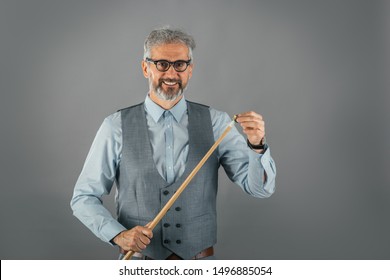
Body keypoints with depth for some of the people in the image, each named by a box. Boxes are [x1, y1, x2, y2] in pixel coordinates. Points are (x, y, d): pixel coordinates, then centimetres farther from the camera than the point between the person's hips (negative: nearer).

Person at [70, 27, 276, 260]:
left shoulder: (215, 122, -5)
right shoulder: (117, 127, -8)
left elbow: (260, 187, -8)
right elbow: (84, 197, -2)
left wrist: (257, 144, -27)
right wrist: (118, 234, -18)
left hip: (199, 263, 1)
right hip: (139, 266, -1)